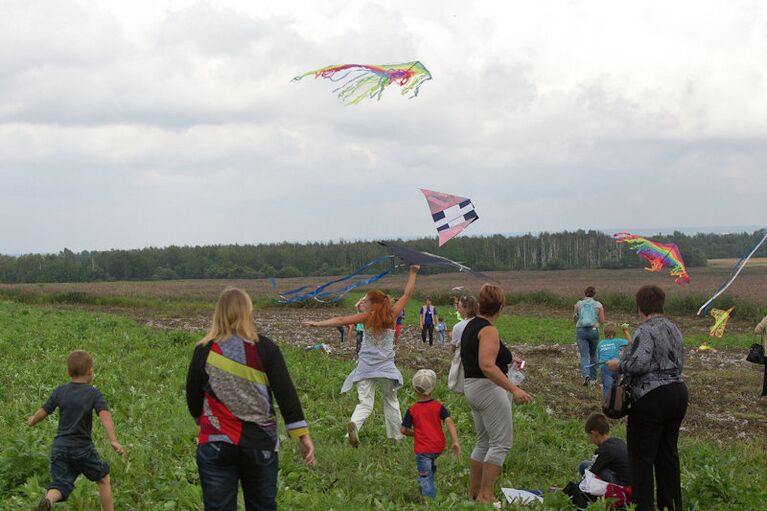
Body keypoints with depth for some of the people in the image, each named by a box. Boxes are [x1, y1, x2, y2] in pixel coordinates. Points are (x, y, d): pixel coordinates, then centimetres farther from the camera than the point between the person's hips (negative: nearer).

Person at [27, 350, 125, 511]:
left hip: (60, 446, 3)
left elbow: (43, 412, 11)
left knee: (61, 485, -3)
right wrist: (113, 440, -28)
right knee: (103, 479, 17)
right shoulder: (93, 393, -5)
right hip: (83, 447, -3)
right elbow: (104, 415, -19)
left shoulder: (60, 391, 6)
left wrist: (32, 421, 33)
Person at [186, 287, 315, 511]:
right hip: (260, 445, 0)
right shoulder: (265, 348, -3)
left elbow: (192, 396, 8)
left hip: (216, 444, 0)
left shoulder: (204, 350, -1)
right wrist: (302, 435, -3)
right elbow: (286, 393, -7)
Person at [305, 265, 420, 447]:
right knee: (391, 401, 19)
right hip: (385, 367, 1)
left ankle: (354, 424, -32)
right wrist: (413, 272, 11)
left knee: (365, 404, -3)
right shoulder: (392, 316, -1)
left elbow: (342, 320, -13)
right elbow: (407, 294, 4)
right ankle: (397, 436, 24)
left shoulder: (367, 317, -4)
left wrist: (318, 323, -14)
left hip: (366, 368, -1)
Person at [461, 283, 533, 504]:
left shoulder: (471, 326, 12)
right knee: (501, 443, -6)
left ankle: (473, 492, 21)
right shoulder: (489, 330, -17)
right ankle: (485, 496, -8)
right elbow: (487, 366, -29)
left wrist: (506, 359, 37)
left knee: (484, 442, 17)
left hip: (471, 387, 10)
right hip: (488, 388, -10)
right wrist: (514, 389, -32)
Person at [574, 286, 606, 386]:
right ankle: (593, 378, 26)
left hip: (581, 331, -1)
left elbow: (575, 318, 10)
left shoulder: (578, 304, 0)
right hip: (594, 331, 1)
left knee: (584, 355, -2)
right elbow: (602, 321, 0)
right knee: (593, 354, 20)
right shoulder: (598, 305, -3)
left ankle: (586, 375, -26)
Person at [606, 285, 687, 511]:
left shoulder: (646, 331, -15)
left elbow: (639, 364, -26)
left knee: (642, 456, 1)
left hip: (652, 399, -8)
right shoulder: (673, 329, 11)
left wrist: (618, 365, -8)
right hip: (678, 393, 9)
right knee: (668, 453, 17)